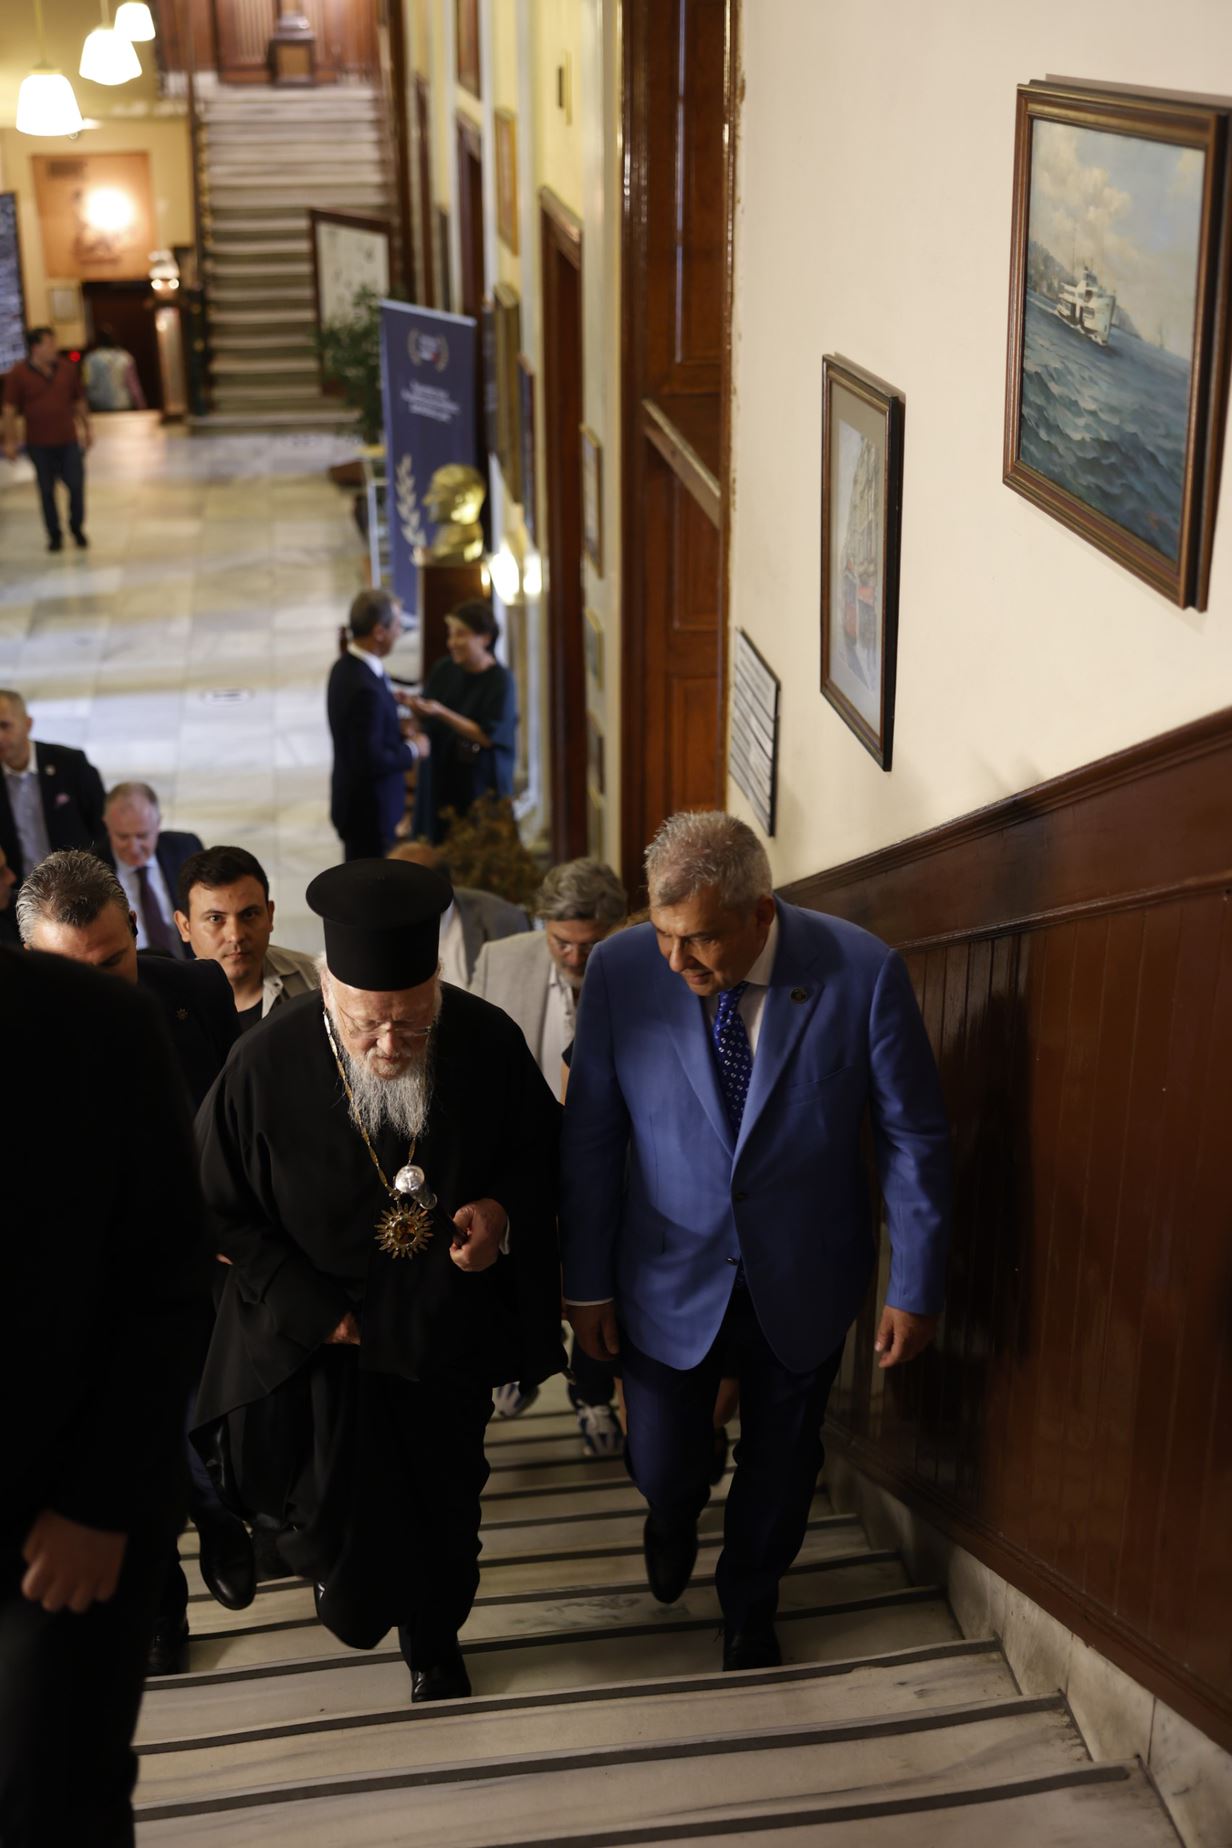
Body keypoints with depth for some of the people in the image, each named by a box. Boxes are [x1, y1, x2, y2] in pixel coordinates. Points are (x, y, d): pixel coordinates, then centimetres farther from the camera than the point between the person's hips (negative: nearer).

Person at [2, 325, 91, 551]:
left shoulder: (67, 368, 2)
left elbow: (79, 403, 12)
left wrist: (86, 430, 15)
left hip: (68, 441, 2)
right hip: (39, 445, -2)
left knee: (76, 486, 2)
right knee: (47, 491, 6)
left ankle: (77, 528, 24)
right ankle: (54, 536, 19)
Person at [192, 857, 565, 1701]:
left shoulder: (488, 1042, -20)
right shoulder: (266, 1067, -24)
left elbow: (541, 1147, 0)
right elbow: (222, 1207, -9)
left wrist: (505, 1208, -21)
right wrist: (313, 1310, -14)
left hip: (447, 1329, 2)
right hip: (325, 1338, -2)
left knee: (444, 1499, 20)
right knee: (339, 1515, 0)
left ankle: (436, 1639, 50)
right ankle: (349, 1581, 39)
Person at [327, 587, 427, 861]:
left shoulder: (347, 665, 2)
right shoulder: (365, 687, -29)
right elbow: (371, 761, -28)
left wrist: (397, 728, 4)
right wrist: (412, 749, -14)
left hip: (356, 800, 10)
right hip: (368, 809, -10)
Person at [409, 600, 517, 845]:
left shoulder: (501, 681, -14)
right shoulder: (444, 669, 1)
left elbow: (487, 736, -19)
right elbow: (427, 721, 8)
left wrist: (441, 712, -25)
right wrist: (417, 707, -15)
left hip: (480, 783, -5)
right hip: (439, 777, 5)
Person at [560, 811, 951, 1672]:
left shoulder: (863, 972, -20)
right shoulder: (622, 970, -17)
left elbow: (915, 1138, -9)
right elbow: (590, 1138, -6)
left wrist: (916, 1286, -6)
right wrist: (588, 1281, -2)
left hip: (802, 1281, 0)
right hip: (671, 1277, 0)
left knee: (781, 1466, 17)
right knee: (662, 1467, 11)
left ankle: (750, 1602, 48)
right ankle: (675, 1516, 51)